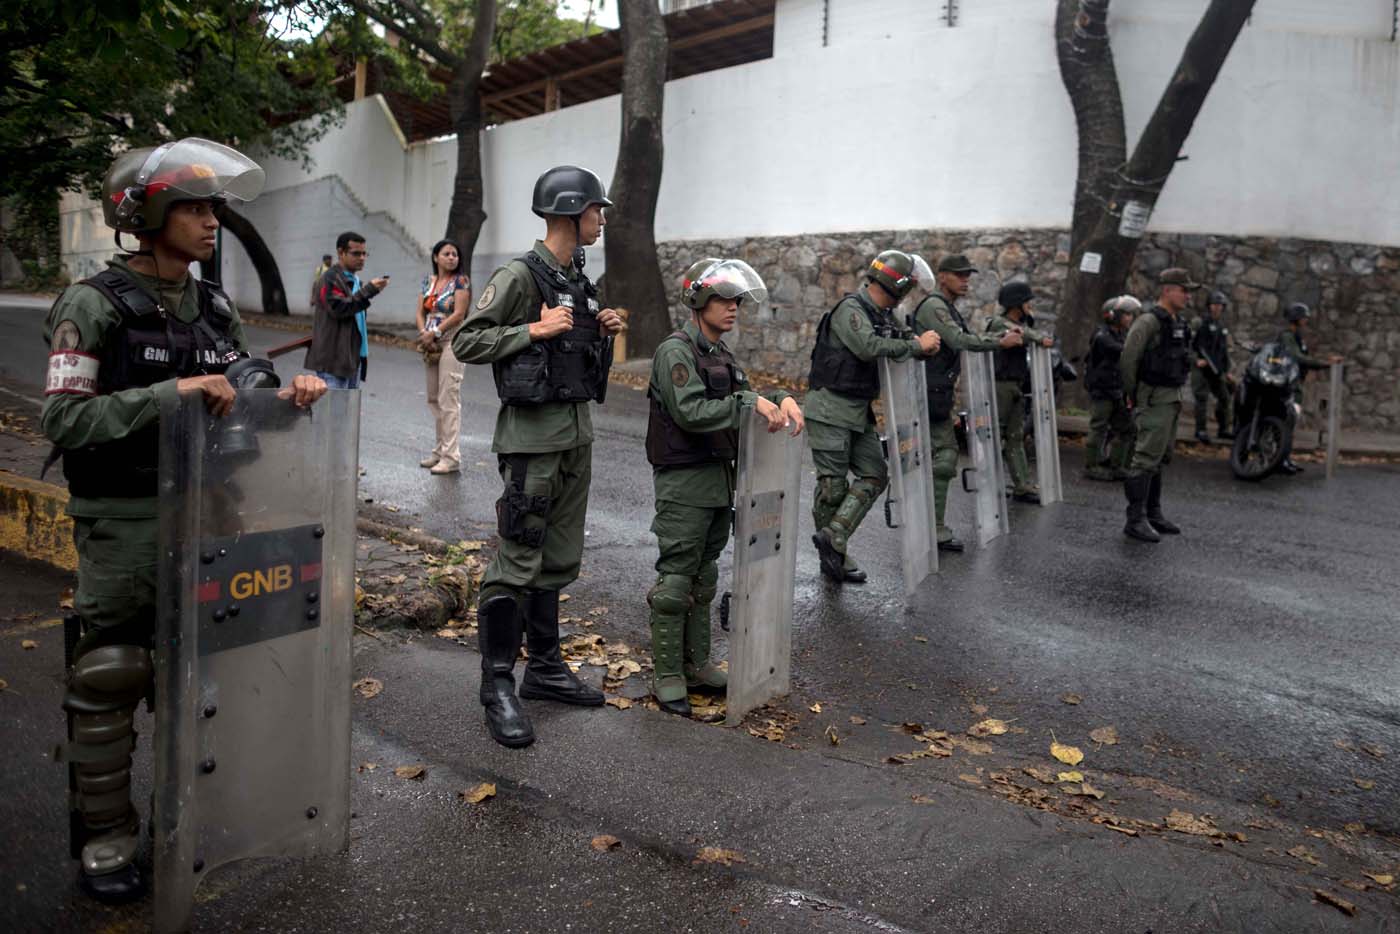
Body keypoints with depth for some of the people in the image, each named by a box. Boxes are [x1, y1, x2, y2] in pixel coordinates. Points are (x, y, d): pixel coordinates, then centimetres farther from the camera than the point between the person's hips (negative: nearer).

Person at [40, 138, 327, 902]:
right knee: (109, 679, 3)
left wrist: (286, 395, -7)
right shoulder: (94, 306, -11)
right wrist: (171, 392, -26)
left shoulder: (215, 306, 7)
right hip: (123, 524, -6)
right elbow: (63, 418, -18)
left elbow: (235, 399, 14)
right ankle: (104, 839, 18)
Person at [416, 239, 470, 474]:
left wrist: (433, 334, -13)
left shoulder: (461, 281, -4)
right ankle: (440, 450, 20)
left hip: (451, 344, -7)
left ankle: (451, 457, -8)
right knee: (433, 399, 11)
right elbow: (421, 312, 9)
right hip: (431, 347, 7)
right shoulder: (428, 280, 13)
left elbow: (459, 314, -13)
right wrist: (424, 335, -8)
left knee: (448, 400, -10)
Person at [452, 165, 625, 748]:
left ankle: (544, 668, 25)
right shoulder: (519, 276, -10)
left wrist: (604, 332, 6)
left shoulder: (578, 280, 14)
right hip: (533, 433, -8)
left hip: (578, 433, 9)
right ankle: (498, 688, 5)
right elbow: (465, 342, -12)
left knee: (559, 561, 14)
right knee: (517, 563, -5)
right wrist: (535, 330, -19)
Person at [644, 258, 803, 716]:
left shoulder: (721, 353, 14)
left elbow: (745, 399, 14)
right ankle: (667, 676, 7)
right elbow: (690, 412, -23)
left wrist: (780, 399, -5)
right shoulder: (675, 352, -12)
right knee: (675, 580, -2)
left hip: (719, 479, 9)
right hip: (684, 483, -9)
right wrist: (749, 402, -26)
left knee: (703, 578, 15)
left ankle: (696, 665, 25)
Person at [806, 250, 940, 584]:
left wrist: (924, 344, -2)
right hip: (830, 408, -9)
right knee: (833, 484, -3)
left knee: (875, 474, 4)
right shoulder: (850, 308, -14)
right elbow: (868, 347, -27)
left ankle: (833, 538, 0)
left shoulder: (884, 316, 12)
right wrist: (917, 346, -18)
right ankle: (832, 556, 9)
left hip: (859, 411, 9)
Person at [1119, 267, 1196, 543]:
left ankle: (1153, 514, 20)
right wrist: (1132, 396, -9)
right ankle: (1136, 520, -11)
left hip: (1172, 399, 9)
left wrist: (1177, 396, 17)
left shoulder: (1178, 323, 14)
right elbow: (1127, 360, -16)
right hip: (1154, 399, -9)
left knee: (1159, 459, 13)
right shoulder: (1149, 322, -14)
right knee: (1146, 458, -11)